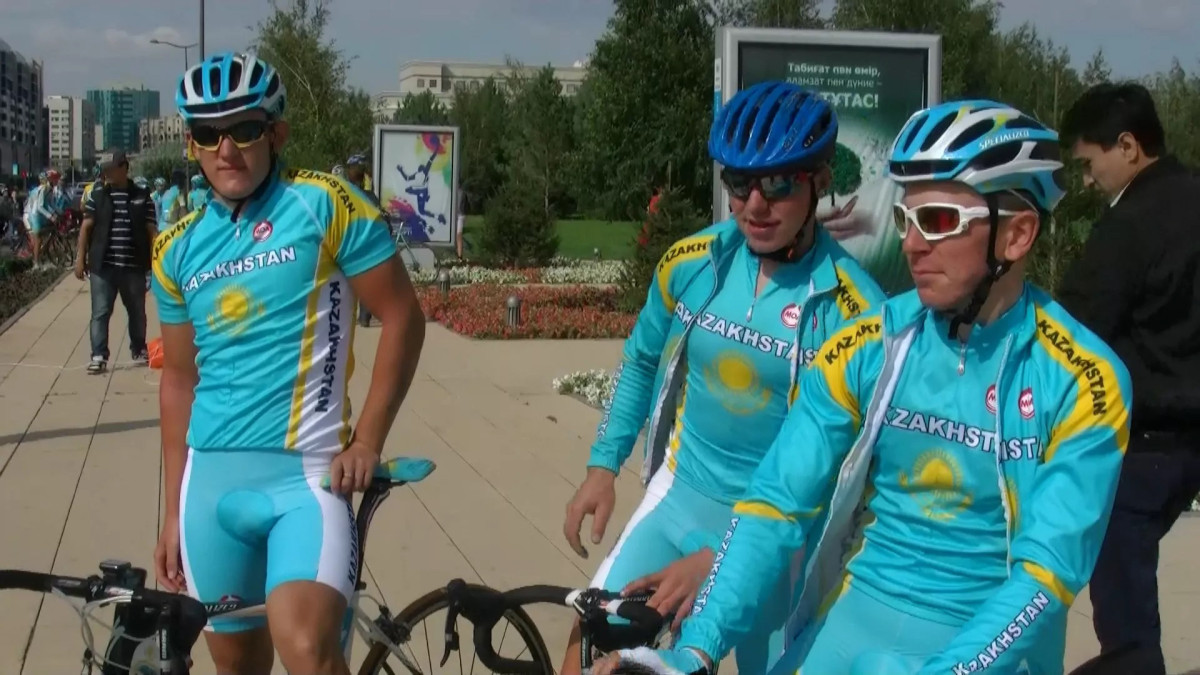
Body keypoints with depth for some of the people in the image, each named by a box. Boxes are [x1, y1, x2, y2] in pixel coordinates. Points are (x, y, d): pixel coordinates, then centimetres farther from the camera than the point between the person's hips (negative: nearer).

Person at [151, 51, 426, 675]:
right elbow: (179, 379, 14)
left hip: (308, 473, -5)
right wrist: (173, 511, 13)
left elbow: (403, 318, -4)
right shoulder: (178, 248, 9)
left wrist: (367, 442, -9)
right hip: (212, 479, 5)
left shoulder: (325, 204, -5)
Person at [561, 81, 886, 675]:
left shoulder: (852, 311, -18)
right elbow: (641, 360, 13)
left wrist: (718, 558, -24)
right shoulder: (690, 263, -6)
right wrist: (603, 465, 7)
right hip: (678, 498, 3)